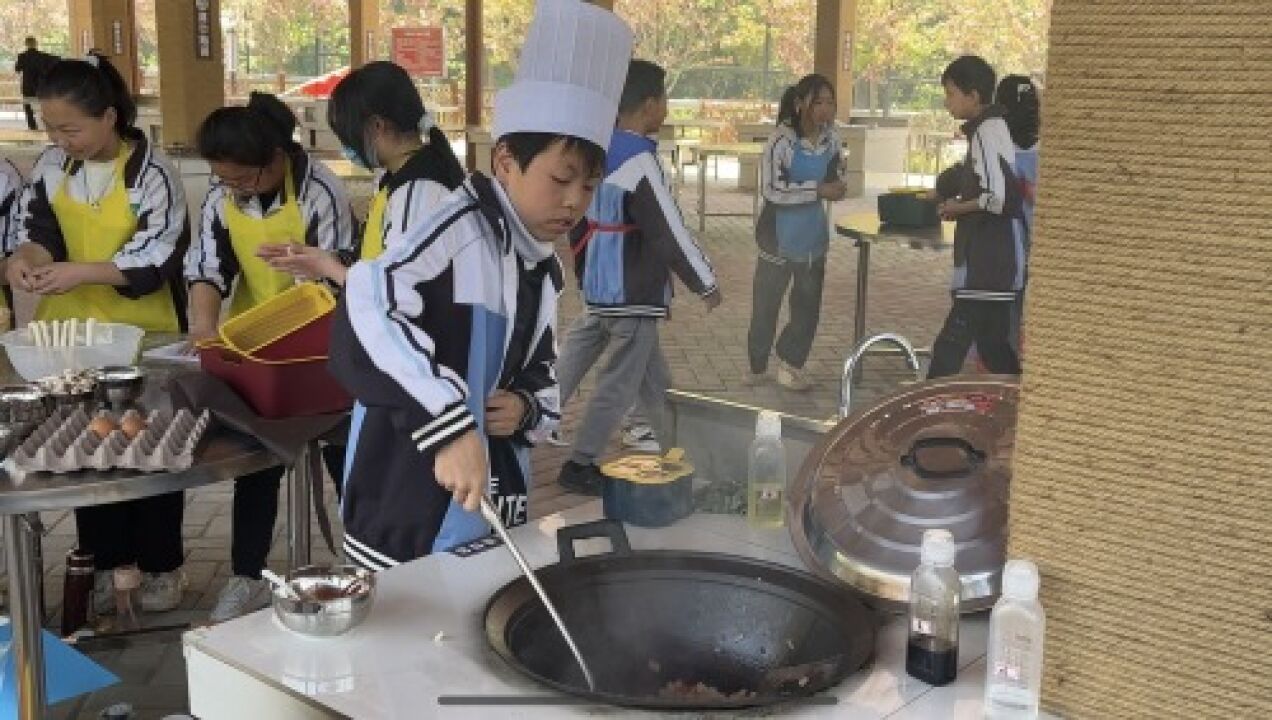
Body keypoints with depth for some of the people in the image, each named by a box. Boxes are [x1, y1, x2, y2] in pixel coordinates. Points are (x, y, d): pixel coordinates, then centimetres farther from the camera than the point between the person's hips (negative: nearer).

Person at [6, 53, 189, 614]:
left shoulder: (151, 174, -16)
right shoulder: (53, 165, 0)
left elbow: (155, 259, -20)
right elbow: (38, 227, 3)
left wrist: (82, 272, -31)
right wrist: (24, 257, -20)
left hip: (141, 335, -5)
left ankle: (162, 564, 22)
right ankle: (104, 562, 26)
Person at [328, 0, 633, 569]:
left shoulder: (543, 269, 8)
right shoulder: (461, 226, -18)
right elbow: (365, 317, -34)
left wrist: (528, 406, -2)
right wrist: (450, 427, -42)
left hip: (493, 502, 8)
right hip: (412, 509, -8)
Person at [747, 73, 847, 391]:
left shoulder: (831, 138, -2)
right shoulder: (782, 141, -22)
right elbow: (772, 190, -27)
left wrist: (836, 184, -6)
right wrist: (818, 190, -26)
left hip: (813, 234, 6)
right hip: (780, 235, -6)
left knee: (808, 304, 14)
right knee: (766, 303, 7)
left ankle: (791, 362, 31)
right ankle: (758, 366, 26)